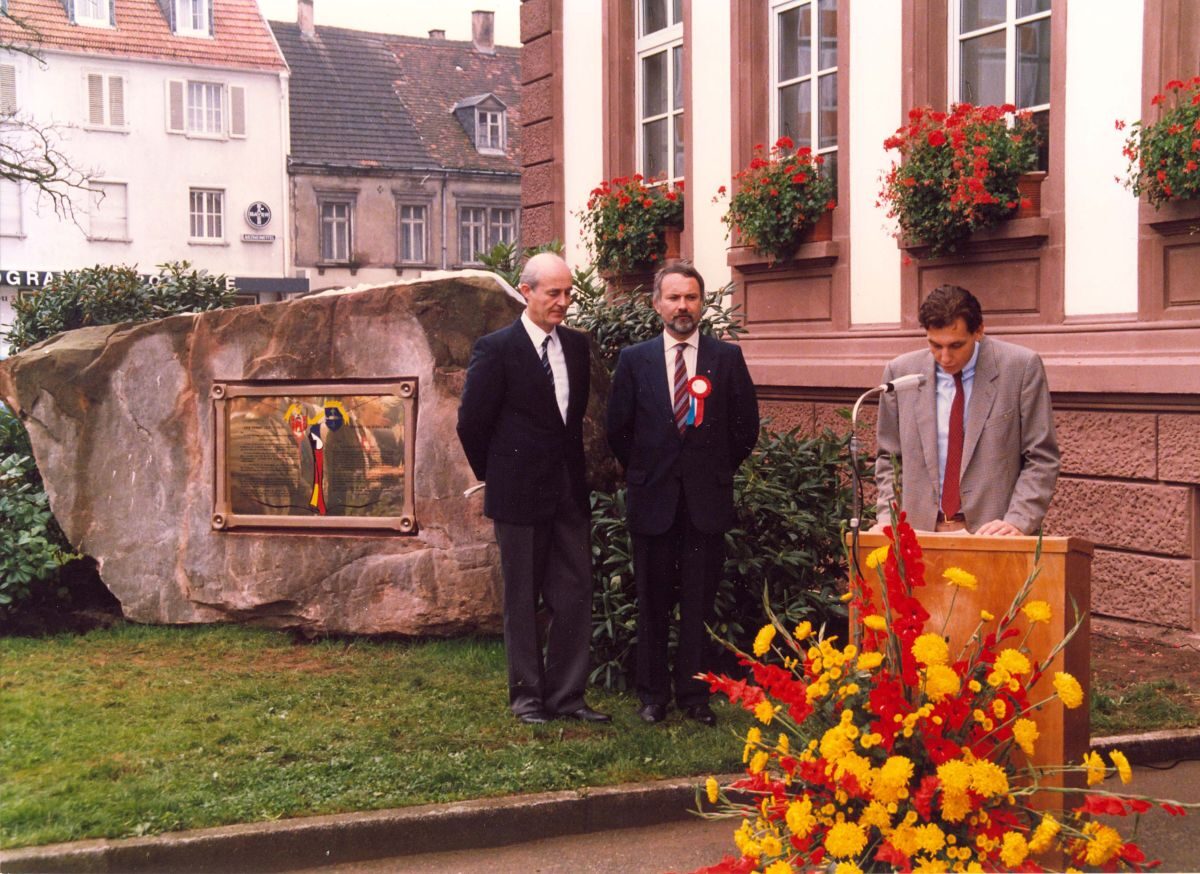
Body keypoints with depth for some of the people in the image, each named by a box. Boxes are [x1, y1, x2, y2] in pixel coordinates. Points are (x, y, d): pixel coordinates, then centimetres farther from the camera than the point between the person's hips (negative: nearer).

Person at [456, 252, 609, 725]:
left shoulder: (577, 346, 7)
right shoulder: (496, 348, -10)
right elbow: (472, 423, -7)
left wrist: (573, 469, 13)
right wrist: (497, 477, 1)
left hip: (569, 492, 5)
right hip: (520, 494, -5)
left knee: (575, 597, 5)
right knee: (523, 600, 7)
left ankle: (566, 694, 15)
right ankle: (527, 694, 19)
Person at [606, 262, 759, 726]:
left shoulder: (727, 357, 2)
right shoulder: (634, 359, 4)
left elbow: (746, 425, 6)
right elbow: (618, 428, 8)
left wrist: (719, 471, 6)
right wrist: (640, 473, 8)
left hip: (707, 500, 0)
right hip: (652, 499, 1)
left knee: (700, 602, 4)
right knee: (652, 603, 7)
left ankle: (694, 693, 14)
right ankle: (653, 694, 17)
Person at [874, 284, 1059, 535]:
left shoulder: (1021, 367, -1)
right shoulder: (900, 373, 6)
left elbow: (1041, 459, 1)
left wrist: (1017, 522, -10)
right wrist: (888, 518, 2)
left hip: (991, 530, -2)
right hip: (920, 530, 2)